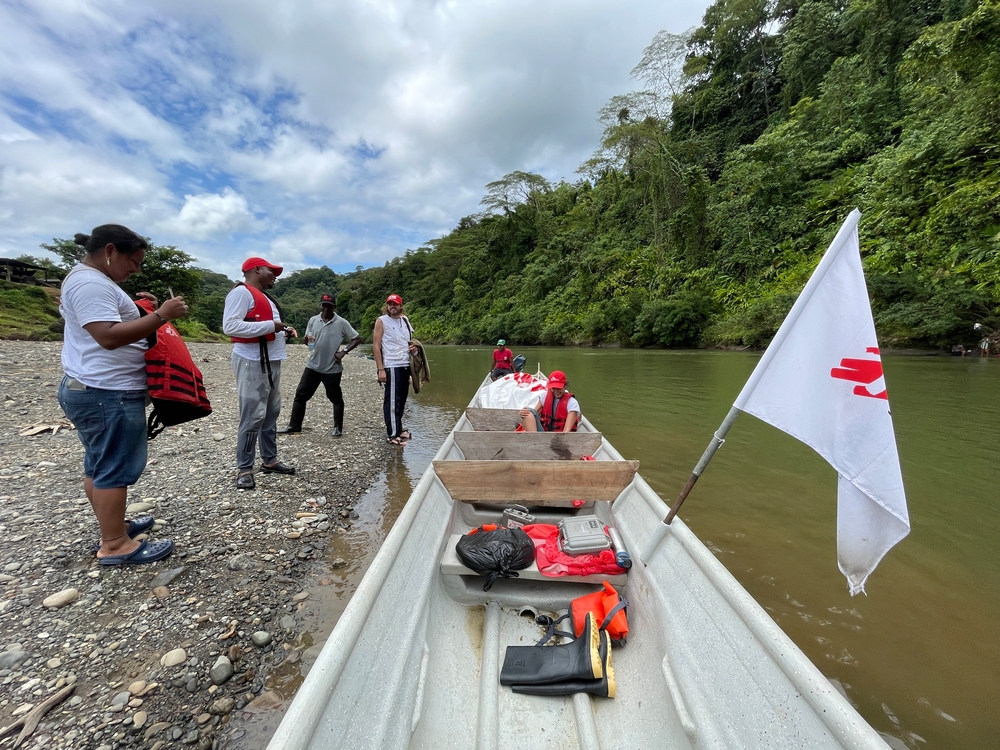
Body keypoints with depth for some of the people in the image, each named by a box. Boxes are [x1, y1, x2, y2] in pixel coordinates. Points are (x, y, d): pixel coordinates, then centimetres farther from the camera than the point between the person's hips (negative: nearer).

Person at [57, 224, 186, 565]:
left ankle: (113, 526, 29)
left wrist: (132, 307, 14)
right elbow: (109, 336, -27)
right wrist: (161, 315, -26)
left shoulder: (88, 279, 16)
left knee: (100, 464, 17)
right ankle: (114, 546, 7)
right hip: (107, 393, -11)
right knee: (116, 468, -3)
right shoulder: (90, 283, -18)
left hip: (96, 389, 11)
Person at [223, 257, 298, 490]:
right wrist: (270, 326, -18)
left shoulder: (264, 297, 22)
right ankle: (244, 469, 2)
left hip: (272, 362, 10)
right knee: (253, 416, -8)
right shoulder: (241, 292, -8)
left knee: (272, 413, 12)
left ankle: (270, 460, 22)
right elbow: (230, 326, -18)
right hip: (252, 362, -9)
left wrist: (284, 330, 9)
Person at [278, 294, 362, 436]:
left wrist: (344, 351, -16)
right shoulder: (313, 320, 5)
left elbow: (357, 339, -6)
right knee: (301, 394, 6)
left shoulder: (342, 323, -8)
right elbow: (307, 340, 13)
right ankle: (294, 426, 17)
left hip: (332, 368, -4)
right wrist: (307, 339, -11)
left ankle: (338, 428, 18)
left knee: (336, 398, 5)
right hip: (312, 365, 4)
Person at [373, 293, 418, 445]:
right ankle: (392, 435, -1)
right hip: (391, 366, -7)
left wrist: (413, 347, 3)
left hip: (405, 365, 7)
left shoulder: (405, 320, 13)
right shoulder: (381, 321, -4)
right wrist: (380, 369, -16)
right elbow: (376, 346, -9)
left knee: (401, 399, 14)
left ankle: (398, 428, 27)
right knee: (392, 401, -5)